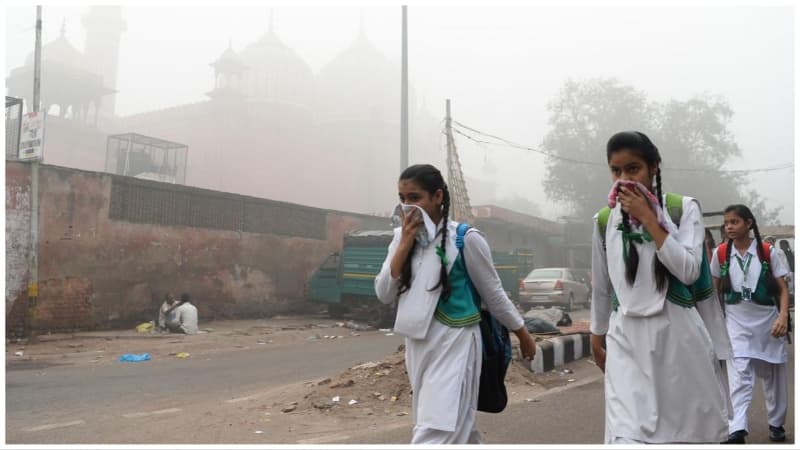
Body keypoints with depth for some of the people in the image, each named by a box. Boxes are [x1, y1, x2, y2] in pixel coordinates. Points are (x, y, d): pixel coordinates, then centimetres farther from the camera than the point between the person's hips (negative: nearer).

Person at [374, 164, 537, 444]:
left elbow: (493, 294, -1)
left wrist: (523, 335, 8)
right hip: (417, 346, 6)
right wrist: (405, 244, -12)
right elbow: (384, 295, -3)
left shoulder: (465, 239, -11)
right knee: (457, 426, 20)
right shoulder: (402, 237, 4)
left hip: (454, 345, -6)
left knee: (434, 436, -9)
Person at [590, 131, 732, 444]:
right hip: (628, 339, 1)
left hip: (679, 334, 0)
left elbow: (689, 271, -14)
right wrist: (598, 338, 18)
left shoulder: (684, 208, -2)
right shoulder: (604, 221, 3)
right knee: (627, 435, -9)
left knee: (691, 428, 13)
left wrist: (647, 218, -15)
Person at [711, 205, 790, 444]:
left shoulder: (768, 252, -6)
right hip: (737, 322, 0)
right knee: (738, 376, -13)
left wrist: (783, 316, -19)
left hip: (768, 321, 1)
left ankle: (776, 423, 32)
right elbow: (716, 289, 9)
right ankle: (737, 430, -19)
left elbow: (782, 289, -4)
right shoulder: (721, 252, -2)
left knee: (773, 376, 13)